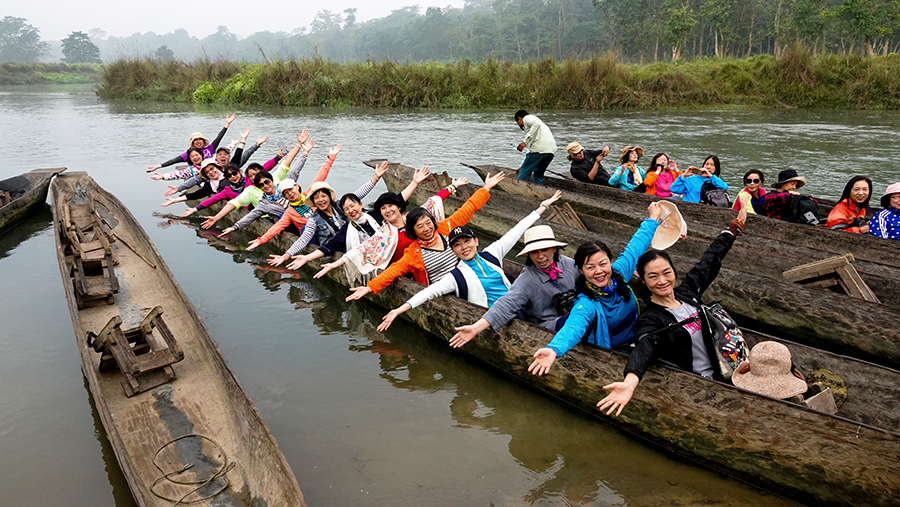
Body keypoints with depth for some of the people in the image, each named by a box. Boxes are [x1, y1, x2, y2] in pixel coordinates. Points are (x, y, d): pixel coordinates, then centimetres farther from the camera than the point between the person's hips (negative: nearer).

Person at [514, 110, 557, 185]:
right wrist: (524, 165, 43)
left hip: (540, 148, -9)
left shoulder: (527, 118, 14)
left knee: (524, 173, 0)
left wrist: (525, 141, -15)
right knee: (538, 174, 21)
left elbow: (536, 124, -13)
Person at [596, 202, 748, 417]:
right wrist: (630, 383, -56)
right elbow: (645, 348, -36)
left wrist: (735, 226, 26)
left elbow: (711, 260, 17)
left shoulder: (686, 292, 5)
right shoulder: (650, 321, -15)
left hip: (719, 373, 7)